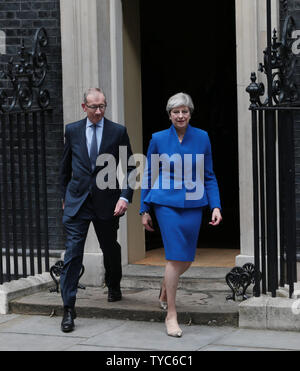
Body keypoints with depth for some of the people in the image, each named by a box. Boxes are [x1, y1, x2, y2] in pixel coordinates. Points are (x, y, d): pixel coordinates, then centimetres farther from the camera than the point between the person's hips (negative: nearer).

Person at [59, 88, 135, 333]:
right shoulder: (73, 131, 5)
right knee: (73, 252, -9)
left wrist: (125, 197, -10)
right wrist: (65, 196, 16)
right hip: (77, 202, 0)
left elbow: (129, 168, 1)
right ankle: (69, 309, -9)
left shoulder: (118, 132, 0)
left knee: (110, 248, 16)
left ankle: (114, 287, 45)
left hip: (107, 202, 0)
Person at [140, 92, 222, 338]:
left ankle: (164, 293, 39)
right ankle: (171, 315, -3)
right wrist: (144, 210, 6)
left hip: (193, 204, 3)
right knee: (175, 257, -10)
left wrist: (216, 206, -1)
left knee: (187, 259, 9)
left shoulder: (202, 138, 3)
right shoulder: (158, 139, -1)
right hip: (166, 203, -3)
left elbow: (209, 176, 8)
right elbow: (149, 175, 7)